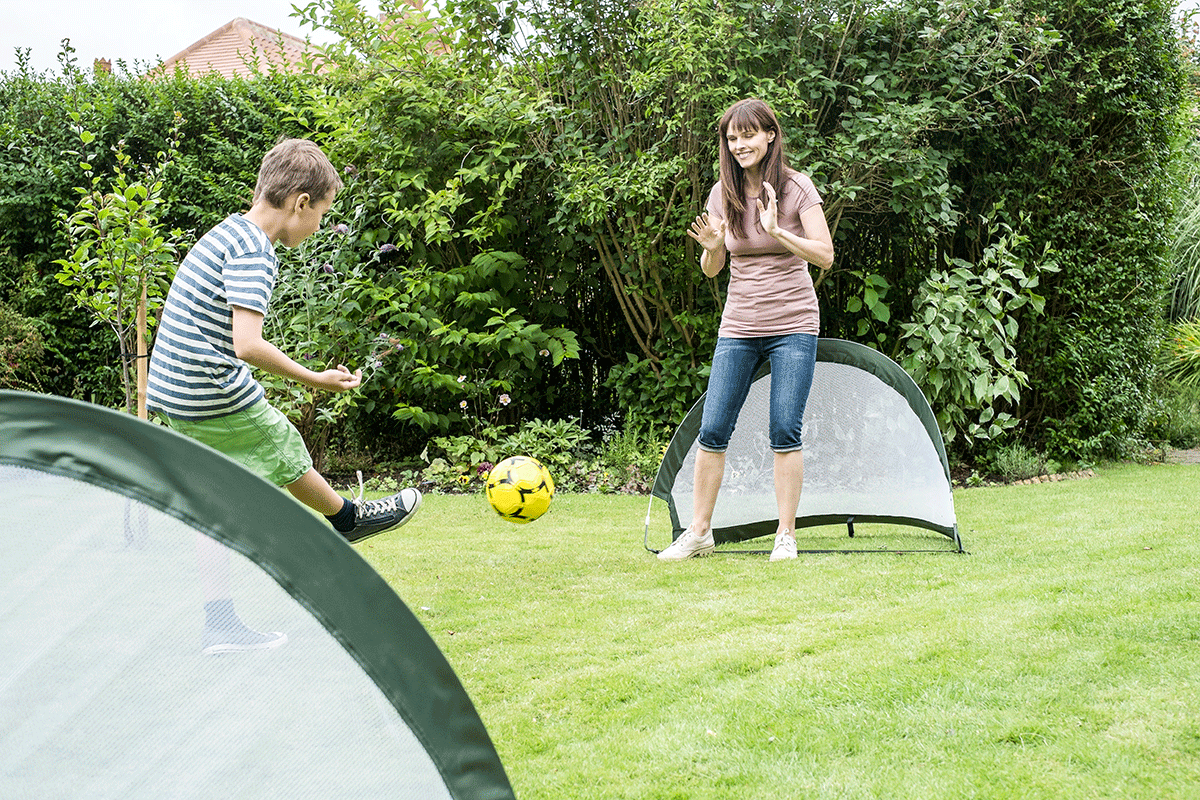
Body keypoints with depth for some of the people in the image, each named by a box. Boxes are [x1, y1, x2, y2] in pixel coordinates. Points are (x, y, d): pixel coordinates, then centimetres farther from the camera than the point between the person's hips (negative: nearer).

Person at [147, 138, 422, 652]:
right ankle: (348, 519, 38)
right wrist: (315, 379, -19)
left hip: (174, 392, 9)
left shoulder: (225, 234, 12)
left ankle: (220, 624, 13)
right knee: (284, 454, 14)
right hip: (216, 393, -9)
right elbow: (248, 344, -28)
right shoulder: (254, 251, -18)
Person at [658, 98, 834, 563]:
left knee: (785, 432, -6)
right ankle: (699, 533, 10)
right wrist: (712, 246, -13)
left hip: (793, 326, -3)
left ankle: (786, 536, 5)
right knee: (712, 431, -1)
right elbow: (710, 270, 10)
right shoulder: (723, 193, 4)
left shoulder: (797, 187, -5)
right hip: (738, 328, 3)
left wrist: (777, 231, -24)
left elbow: (825, 256, -11)